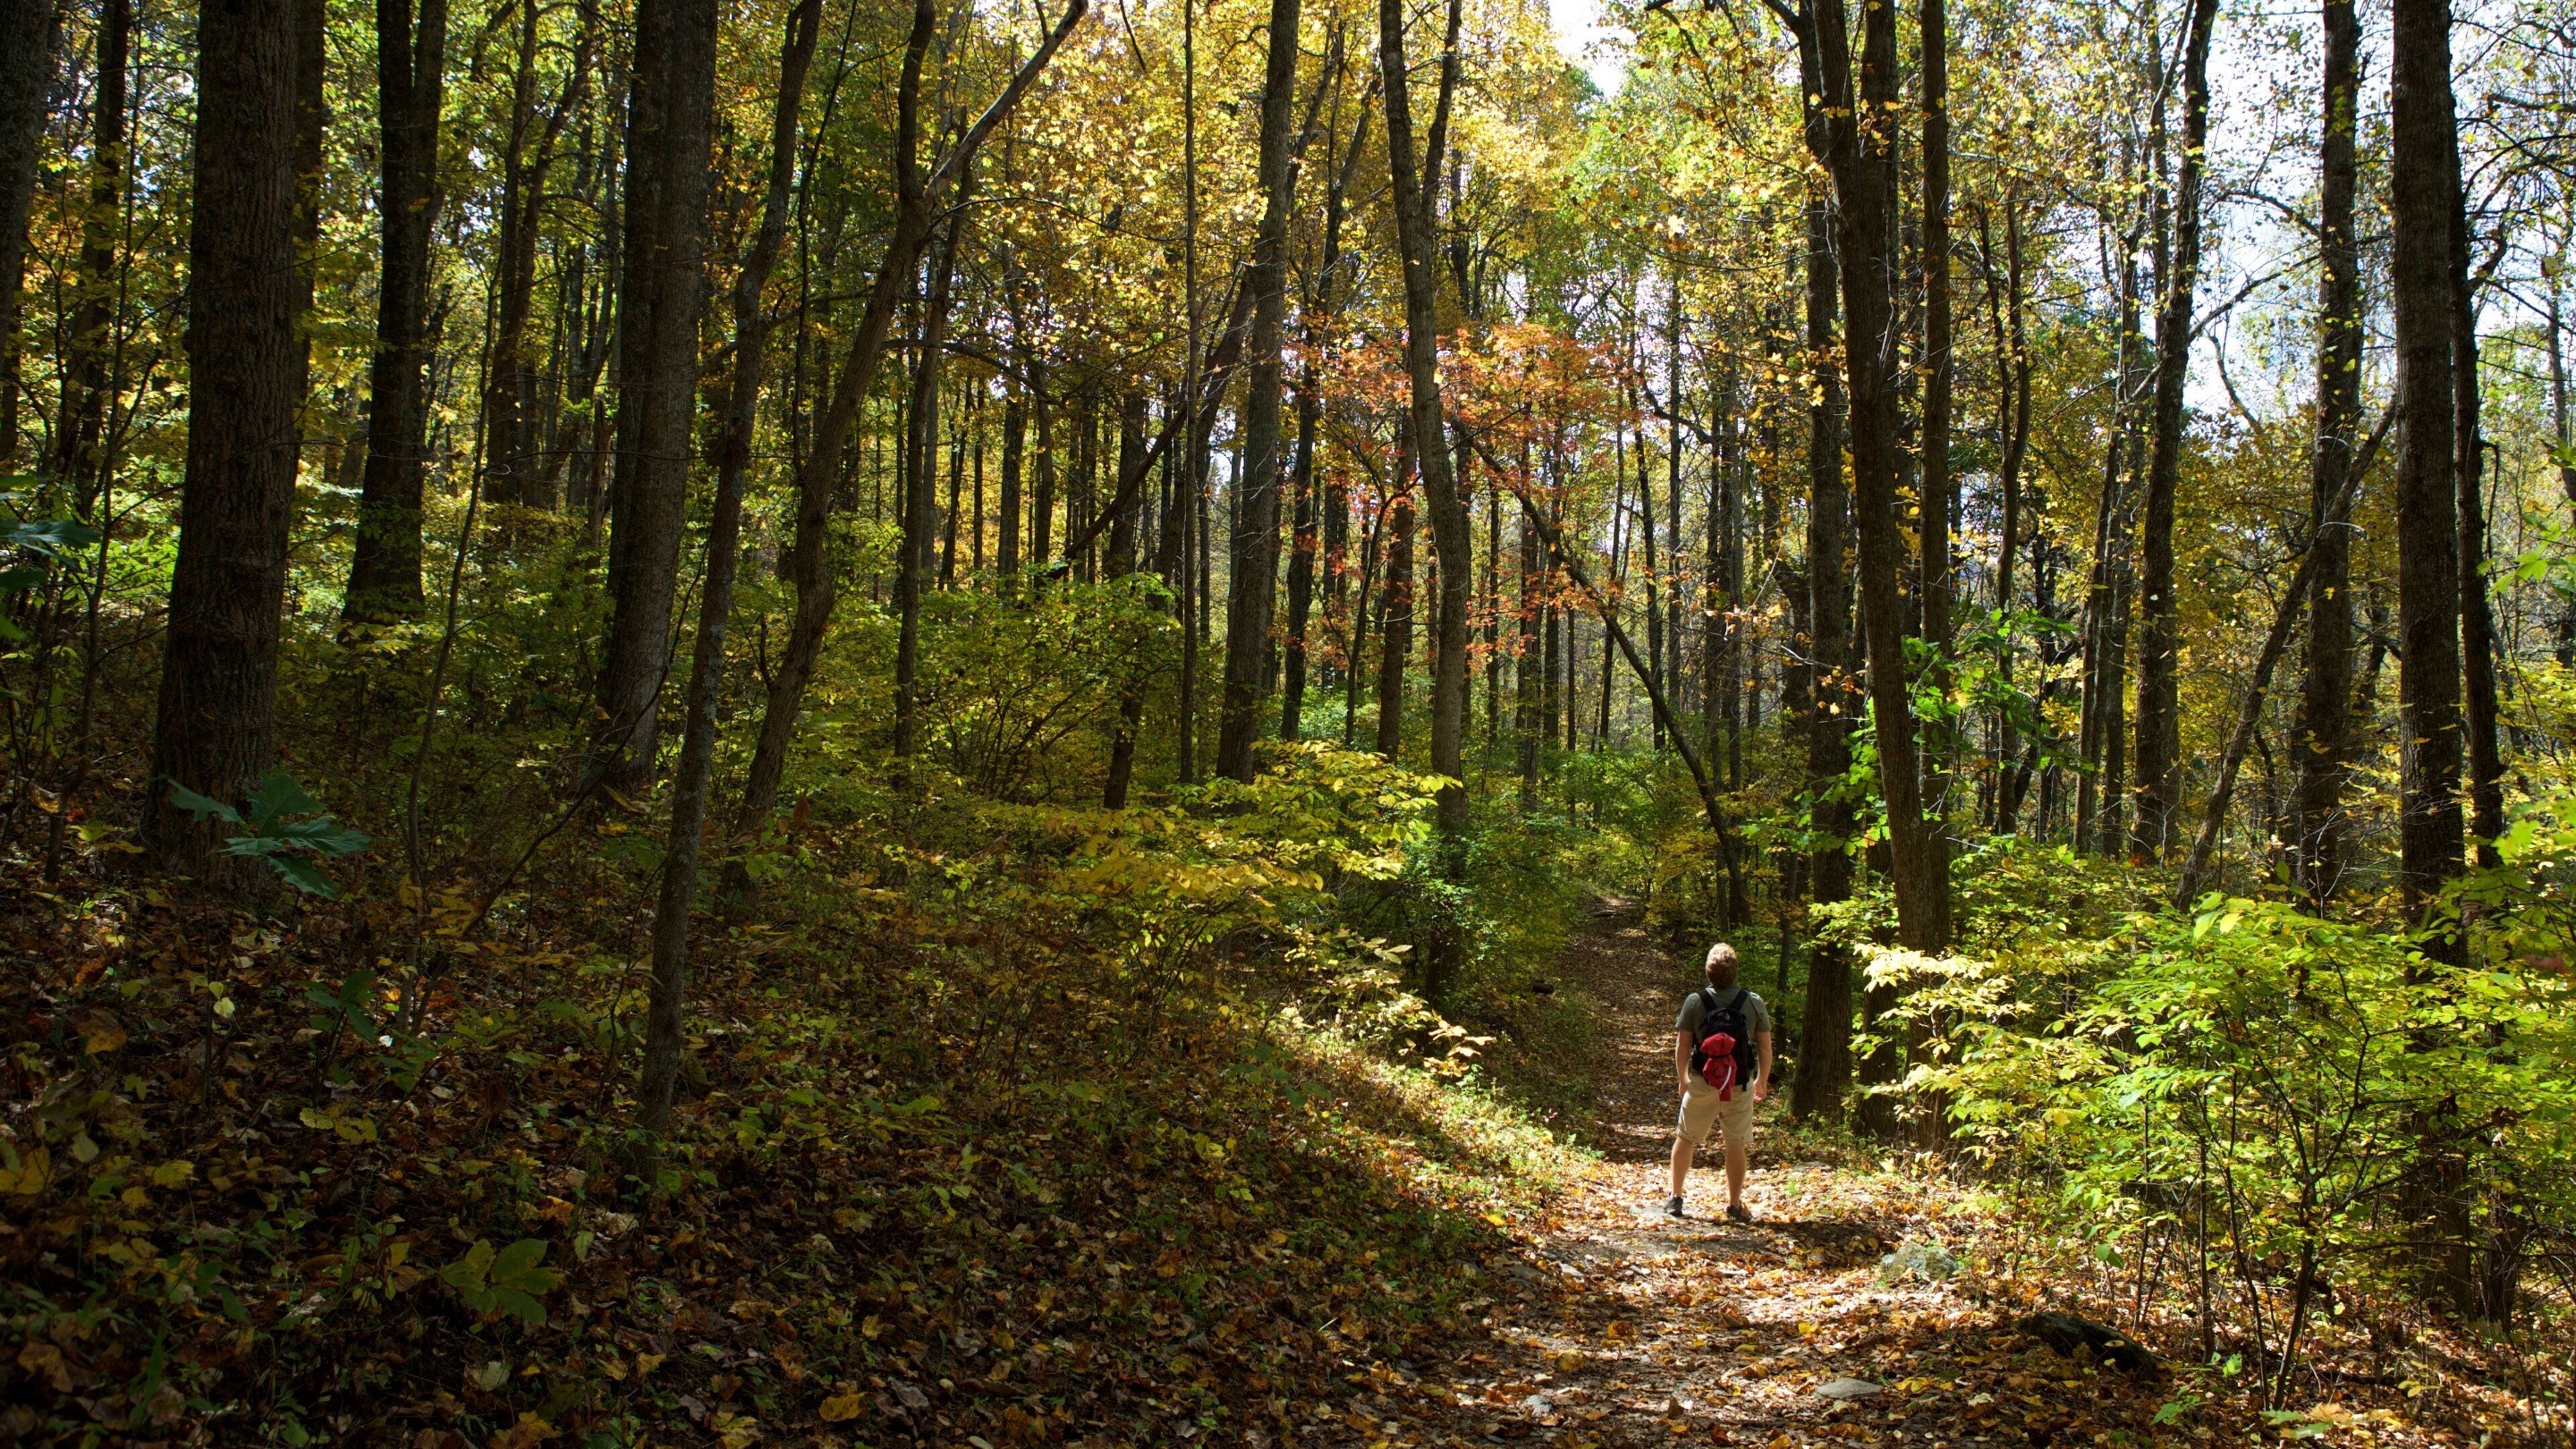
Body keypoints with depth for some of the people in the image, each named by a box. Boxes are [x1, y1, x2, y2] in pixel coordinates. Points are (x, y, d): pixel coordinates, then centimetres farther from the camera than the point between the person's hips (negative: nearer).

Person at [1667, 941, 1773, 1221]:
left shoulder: (1695, 1002, -7)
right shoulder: (1754, 1003, -4)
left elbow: (1682, 1046, -2)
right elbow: (1765, 1047, 1)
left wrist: (1683, 1079, 14)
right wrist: (1762, 1081, 16)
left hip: (1702, 1083, 0)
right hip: (1740, 1085, 0)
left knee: (1685, 1139, 13)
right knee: (1736, 1144, 9)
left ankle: (1675, 1198, 19)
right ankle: (1735, 1204, 12)